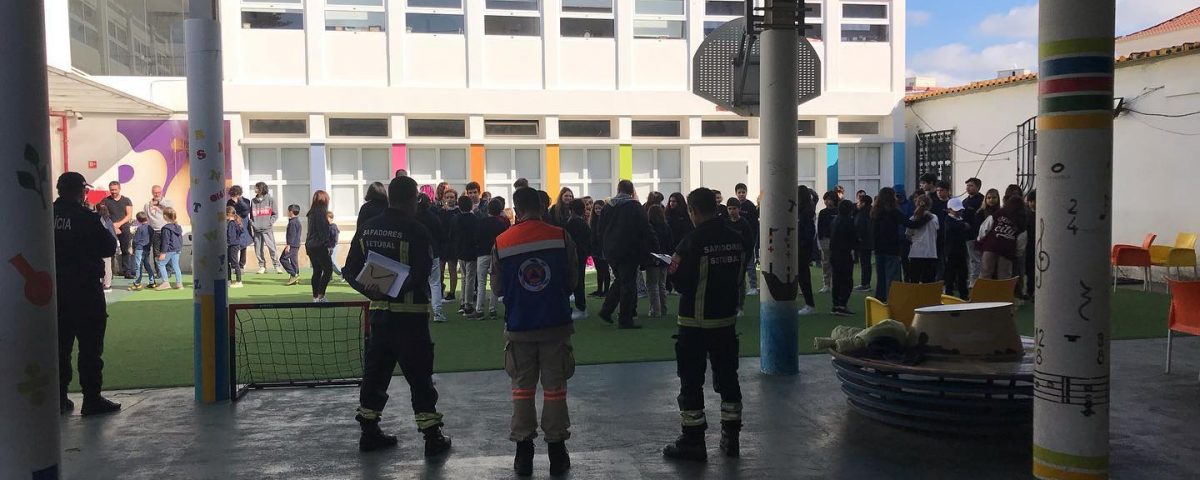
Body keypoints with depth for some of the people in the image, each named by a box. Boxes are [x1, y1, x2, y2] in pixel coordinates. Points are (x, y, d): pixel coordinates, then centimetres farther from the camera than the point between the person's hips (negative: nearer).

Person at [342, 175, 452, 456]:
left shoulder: (367, 229, 5)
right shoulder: (415, 230, -15)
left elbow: (351, 270, 6)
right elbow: (422, 272, -19)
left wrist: (371, 291, 0)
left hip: (379, 311, 6)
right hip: (410, 314, -6)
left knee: (376, 370, 16)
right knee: (419, 374, 1)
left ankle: (369, 432, 24)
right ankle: (432, 437, 7)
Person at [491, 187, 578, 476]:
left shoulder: (501, 243, -5)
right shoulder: (561, 237, -7)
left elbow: (497, 289, 3)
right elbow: (572, 281, 2)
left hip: (519, 326, 1)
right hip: (556, 324, 0)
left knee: (522, 389, 12)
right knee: (555, 388, 9)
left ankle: (524, 454, 15)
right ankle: (557, 451, 15)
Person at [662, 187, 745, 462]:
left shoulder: (693, 241, -19)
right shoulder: (737, 239, 0)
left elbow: (682, 284, -18)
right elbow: (739, 277, 10)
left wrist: (675, 269, 1)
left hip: (696, 323, -6)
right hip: (727, 318, 6)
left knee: (691, 380, 4)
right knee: (727, 377, 15)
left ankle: (693, 442, 10)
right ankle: (731, 438, 23)